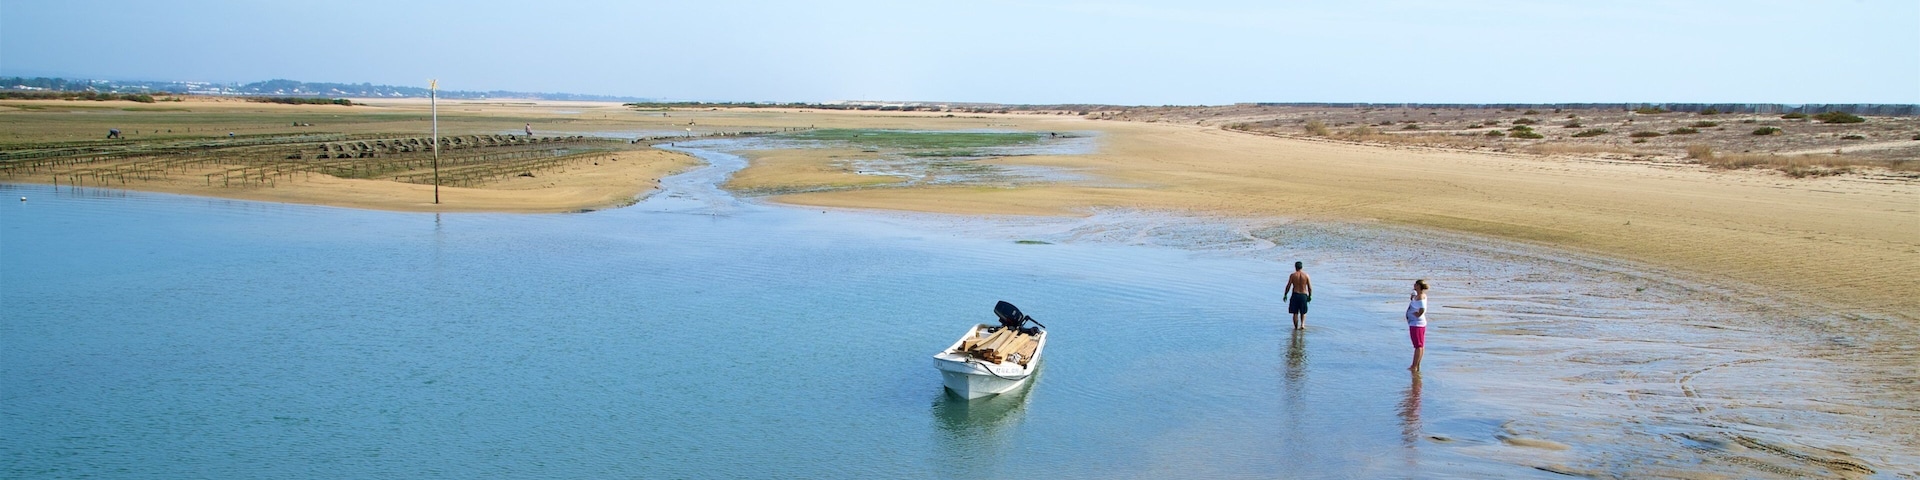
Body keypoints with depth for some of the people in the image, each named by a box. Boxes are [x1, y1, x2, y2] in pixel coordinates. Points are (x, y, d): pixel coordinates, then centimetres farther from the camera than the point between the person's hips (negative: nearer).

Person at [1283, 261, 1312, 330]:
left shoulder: (1292, 275, -5)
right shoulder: (1306, 275, -2)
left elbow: (1288, 286, -3)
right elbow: (1310, 287, 0)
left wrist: (1285, 295, 8)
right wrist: (1310, 296, 12)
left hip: (1295, 295, -1)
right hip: (1304, 295, 1)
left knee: (1295, 313, 8)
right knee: (1303, 312, 19)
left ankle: (1296, 327, 11)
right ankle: (1302, 324, 2)